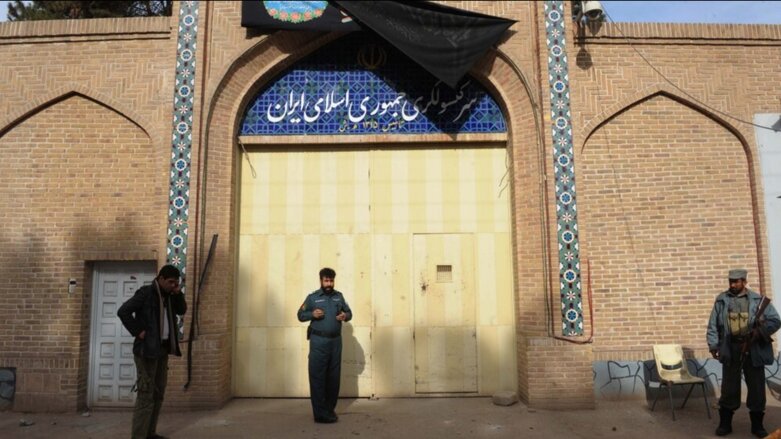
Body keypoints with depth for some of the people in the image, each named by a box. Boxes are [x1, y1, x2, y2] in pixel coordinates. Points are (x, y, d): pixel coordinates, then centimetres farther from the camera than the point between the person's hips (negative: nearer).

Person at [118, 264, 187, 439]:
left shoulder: (168, 295, 12)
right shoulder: (145, 292, -10)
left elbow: (182, 311, 13)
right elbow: (123, 311, -16)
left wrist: (178, 293, -1)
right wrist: (138, 331, -16)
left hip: (162, 349, 8)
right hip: (147, 348, -8)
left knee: (158, 393, 13)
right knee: (146, 394, -8)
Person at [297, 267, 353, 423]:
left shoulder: (339, 296, 10)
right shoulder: (312, 297, 1)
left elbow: (349, 312, 15)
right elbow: (300, 315, 3)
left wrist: (345, 316, -8)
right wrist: (312, 314, -16)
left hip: (336, 340, 4)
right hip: (318, 341, -3)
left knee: (334, 376, 10)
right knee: (317, 375, -4)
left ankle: (330, 409, 22)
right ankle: (320, 413, -1)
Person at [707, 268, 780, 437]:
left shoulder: (758, 300, 3)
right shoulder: (721, 300, 4)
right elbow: (713, 325, 4)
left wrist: (759, 332, -16)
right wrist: (713, 345, -5)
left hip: (754, 350, 0)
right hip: (730, 350, 0)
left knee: (756, 388, 8)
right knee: (729, 388, 5)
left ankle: (757, 425, 23)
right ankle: (725, 424, 14)